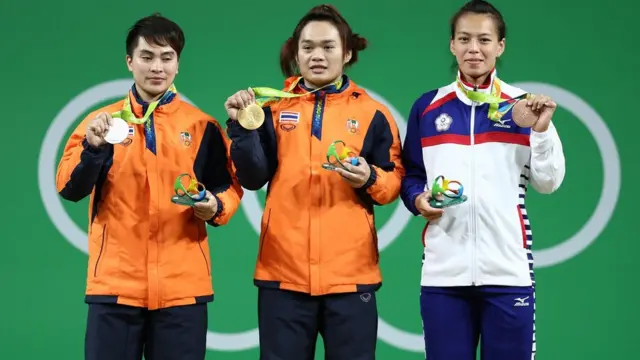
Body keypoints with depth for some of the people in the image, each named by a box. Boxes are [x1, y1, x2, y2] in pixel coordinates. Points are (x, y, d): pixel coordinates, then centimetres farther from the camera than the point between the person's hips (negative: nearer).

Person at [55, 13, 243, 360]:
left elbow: (229, 186, 10)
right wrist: (93, 147, -20)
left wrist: (215, 207, -11)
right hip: (115, 281, 0)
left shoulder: (202, 126, 6)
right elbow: (69, 189, -3)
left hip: (182, 283, 0)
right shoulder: (100, 121, 6)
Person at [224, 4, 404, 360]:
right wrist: (242, 128, -13)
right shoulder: (274, 107, 8)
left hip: (350, 271, -1)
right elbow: (253, 177, 0)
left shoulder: (372, 113, 5)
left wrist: (370, 179, -14)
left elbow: (394, 180, 6)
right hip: (284, 269, 1)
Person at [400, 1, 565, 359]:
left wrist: (542, 130, -11)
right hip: (444, 272, 1)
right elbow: (411, 174, 15)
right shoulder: (428, 107, 10)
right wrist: (417, 198, -6)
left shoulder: (524, 106, 7)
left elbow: (549, 182, 4)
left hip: (508, 270, -1)